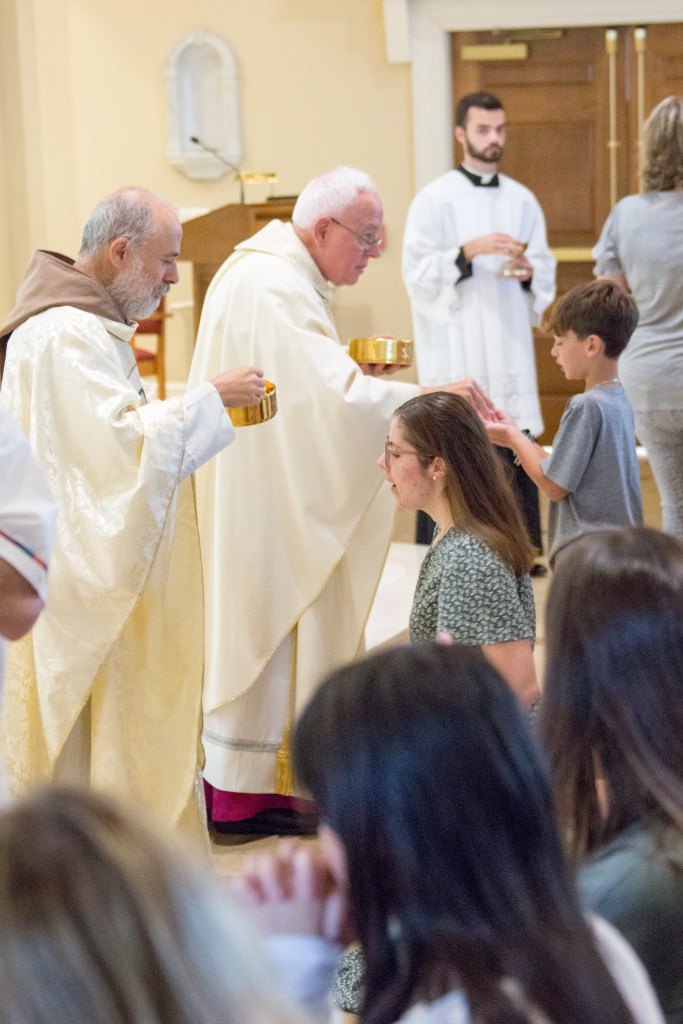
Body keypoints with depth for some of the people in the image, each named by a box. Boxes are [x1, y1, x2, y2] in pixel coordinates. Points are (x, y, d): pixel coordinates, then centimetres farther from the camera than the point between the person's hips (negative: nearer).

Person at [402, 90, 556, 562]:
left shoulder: (522, 200, 13)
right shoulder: (434, 200, -1)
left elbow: (546, 272, 17)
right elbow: (418, 273, -7)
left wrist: (529, 271, -5)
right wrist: (470, 250, -19)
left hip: (509, 344, 4)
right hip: (455, 347, -4)